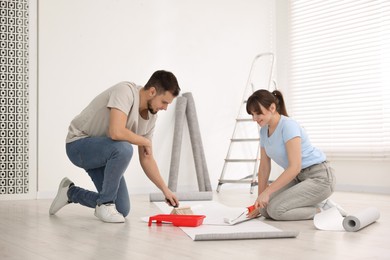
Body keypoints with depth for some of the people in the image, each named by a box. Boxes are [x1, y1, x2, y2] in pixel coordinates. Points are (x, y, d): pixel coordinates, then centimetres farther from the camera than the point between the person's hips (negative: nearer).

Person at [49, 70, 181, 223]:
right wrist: (145, 141, -22)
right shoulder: (125, 91, -26)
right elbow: (116, 132, -40)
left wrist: (165, 190, -3)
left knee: (122, 210, 1)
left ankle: (70, 192, 23)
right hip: (78, 144, -8)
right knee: (123, 149, -37)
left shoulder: (151, 116, -2)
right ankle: (104, 204, -16)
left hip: (103, 153, 8)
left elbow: (146, 159, 5)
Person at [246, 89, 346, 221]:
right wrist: (260, 200, 10)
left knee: (275, 210, -22)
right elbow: (264, 167, 12)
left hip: (319, 177, -9)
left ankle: (322, 209, -4)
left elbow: (295, 167, -28)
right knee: (265, 209, -7)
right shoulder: (264, 131, 5)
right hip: (299, 178, 9)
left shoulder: (288, 126, -20)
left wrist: (267, 192, -28)